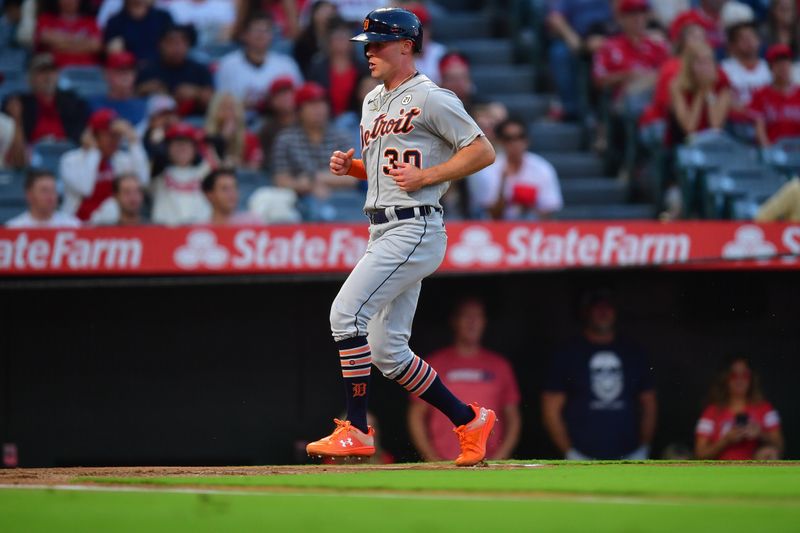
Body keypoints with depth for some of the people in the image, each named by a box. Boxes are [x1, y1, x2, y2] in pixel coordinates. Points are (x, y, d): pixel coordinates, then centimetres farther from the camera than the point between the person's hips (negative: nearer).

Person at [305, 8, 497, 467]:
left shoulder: (430, 99, -8)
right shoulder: (373, 102, 19)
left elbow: (484, 152, -10)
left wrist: (424, 176, -16)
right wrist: (352, 166, 9)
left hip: (415, 229, -10)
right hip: (383, 233, 10)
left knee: (347, 312, -20)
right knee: (386, 351, 8)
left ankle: (357, 431, -16)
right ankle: (470, 421, 18)